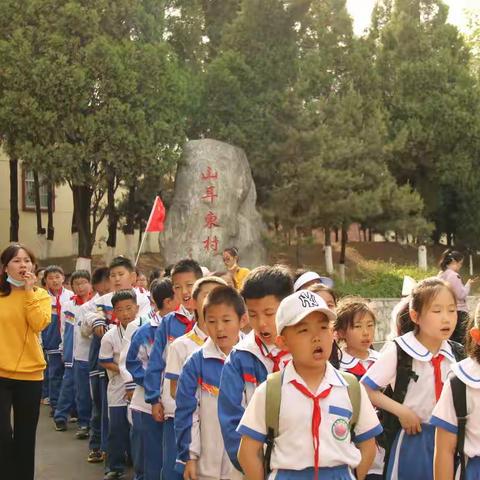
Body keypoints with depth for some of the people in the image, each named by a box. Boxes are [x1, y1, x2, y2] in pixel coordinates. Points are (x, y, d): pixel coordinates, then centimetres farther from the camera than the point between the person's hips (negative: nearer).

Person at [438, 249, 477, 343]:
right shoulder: (454, 275, -15)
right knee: (459, 342, -5)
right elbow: (461, 295, -15)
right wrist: (468, 284, -1)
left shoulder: (441, 274, 11)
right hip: (459, 312, -9)